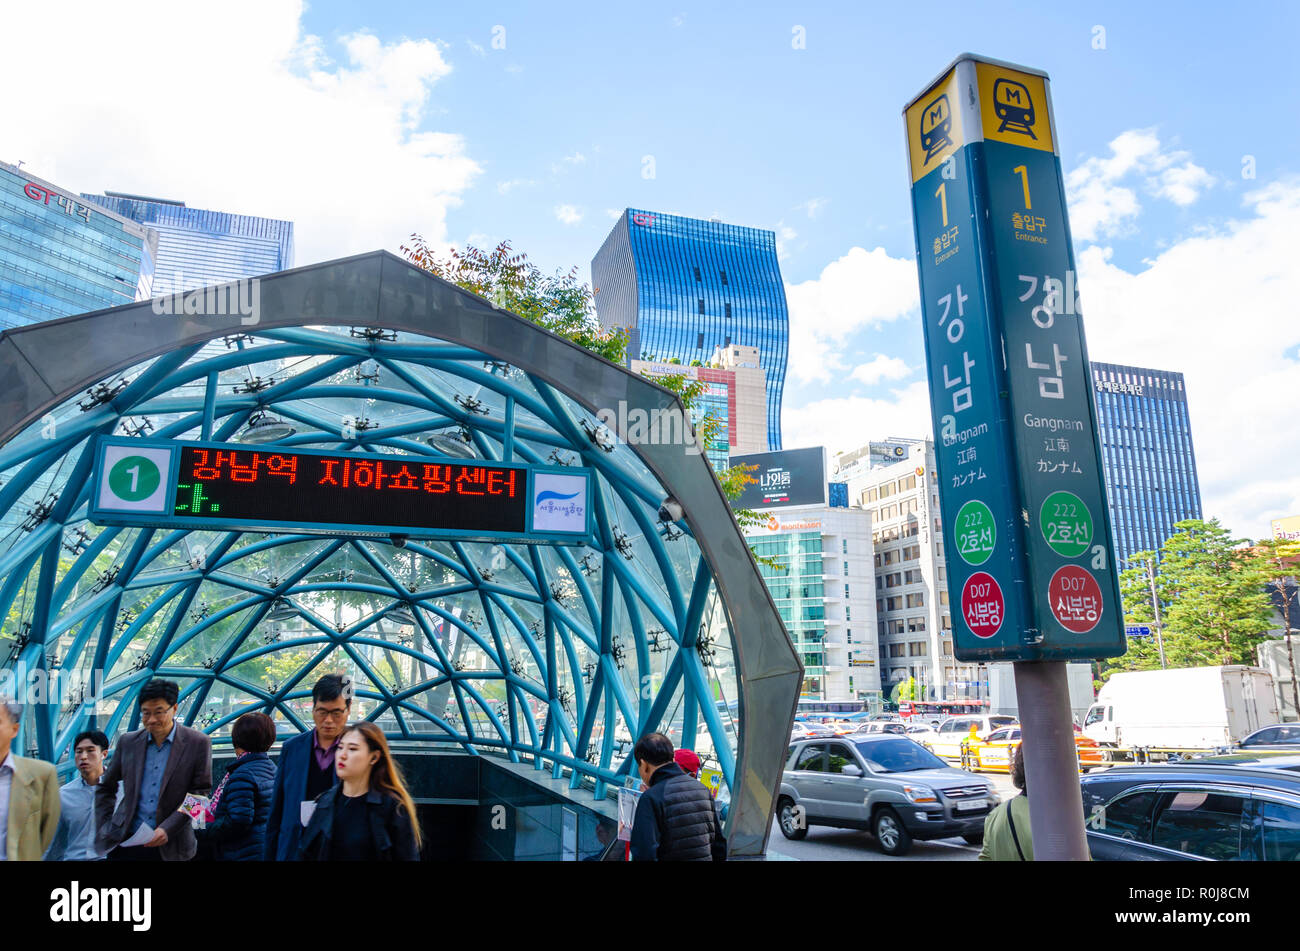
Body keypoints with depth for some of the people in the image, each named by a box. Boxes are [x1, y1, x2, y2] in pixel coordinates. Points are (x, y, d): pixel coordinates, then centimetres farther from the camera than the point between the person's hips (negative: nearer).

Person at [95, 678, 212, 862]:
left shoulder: (198, 743, -5)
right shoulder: (128, 742, 6)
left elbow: (199, 796, -6)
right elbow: (105, 788, 17)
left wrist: (167, 829, -16)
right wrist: (103, 830, 7)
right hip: (124, 843, 3)